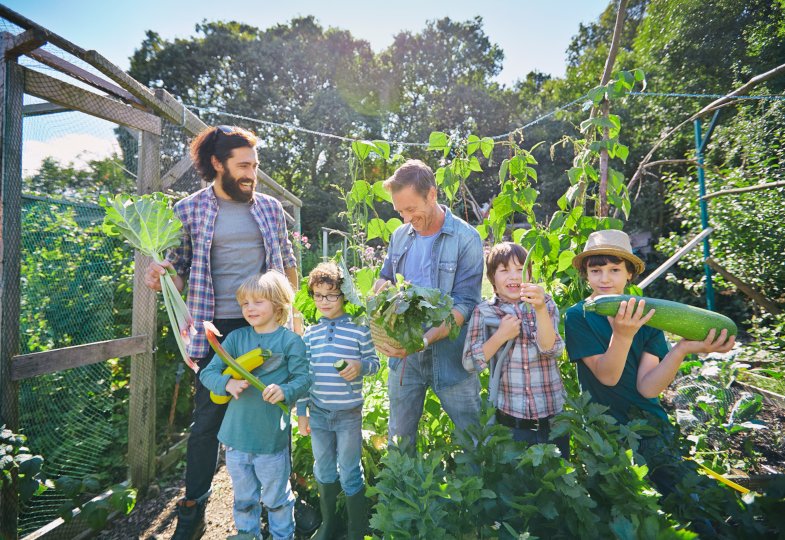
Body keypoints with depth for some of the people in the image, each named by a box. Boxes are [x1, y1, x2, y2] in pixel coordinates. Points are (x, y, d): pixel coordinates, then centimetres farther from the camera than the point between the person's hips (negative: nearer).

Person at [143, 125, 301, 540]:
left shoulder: (270, 207, 6)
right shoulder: (189, 209, 0)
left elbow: (287, 262, 12)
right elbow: (181, 270, 4)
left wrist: (294, 314, 7)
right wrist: (161, 275, -19)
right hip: (216, 331, -2)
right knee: (207, 420, 6)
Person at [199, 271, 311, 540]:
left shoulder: (290, 340, -9)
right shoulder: (235, 338, 0)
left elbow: (303, 378, -11)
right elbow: (207, 373, 0)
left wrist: (285, 391, -31)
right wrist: (227, 383, -19)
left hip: (272, 436, -3)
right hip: (236, 434, 4)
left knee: (276, 497, 15)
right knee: (243, 496, 23)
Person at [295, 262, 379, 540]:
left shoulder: (359, 329, -9)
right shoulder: (310, 334, 2)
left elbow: (374, 362, -3)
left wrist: (360, 366, -25)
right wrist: (301, 412, 7)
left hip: (349, 414, -4)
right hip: (318, 413, 4)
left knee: (349, 474, 8)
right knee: (323, 471, 20)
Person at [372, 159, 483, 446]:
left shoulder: (466, 238, -12)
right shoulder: (400, 235, 5)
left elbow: (465, 304, -17)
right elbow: (382, 279, 16)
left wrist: (423, 339, -30)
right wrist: (384, 287, -9)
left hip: (449, 353, -4)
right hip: (403, 356, 4)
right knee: (399, 440, 17)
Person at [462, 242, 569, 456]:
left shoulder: (545, 304, 0)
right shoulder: (484, 311, -3)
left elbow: (549, 348, -15)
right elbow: (470, 363, -5)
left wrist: (540, 308, -30)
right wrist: (501, 335, -16)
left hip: (552, 417, 1)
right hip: (509, 417, -1)